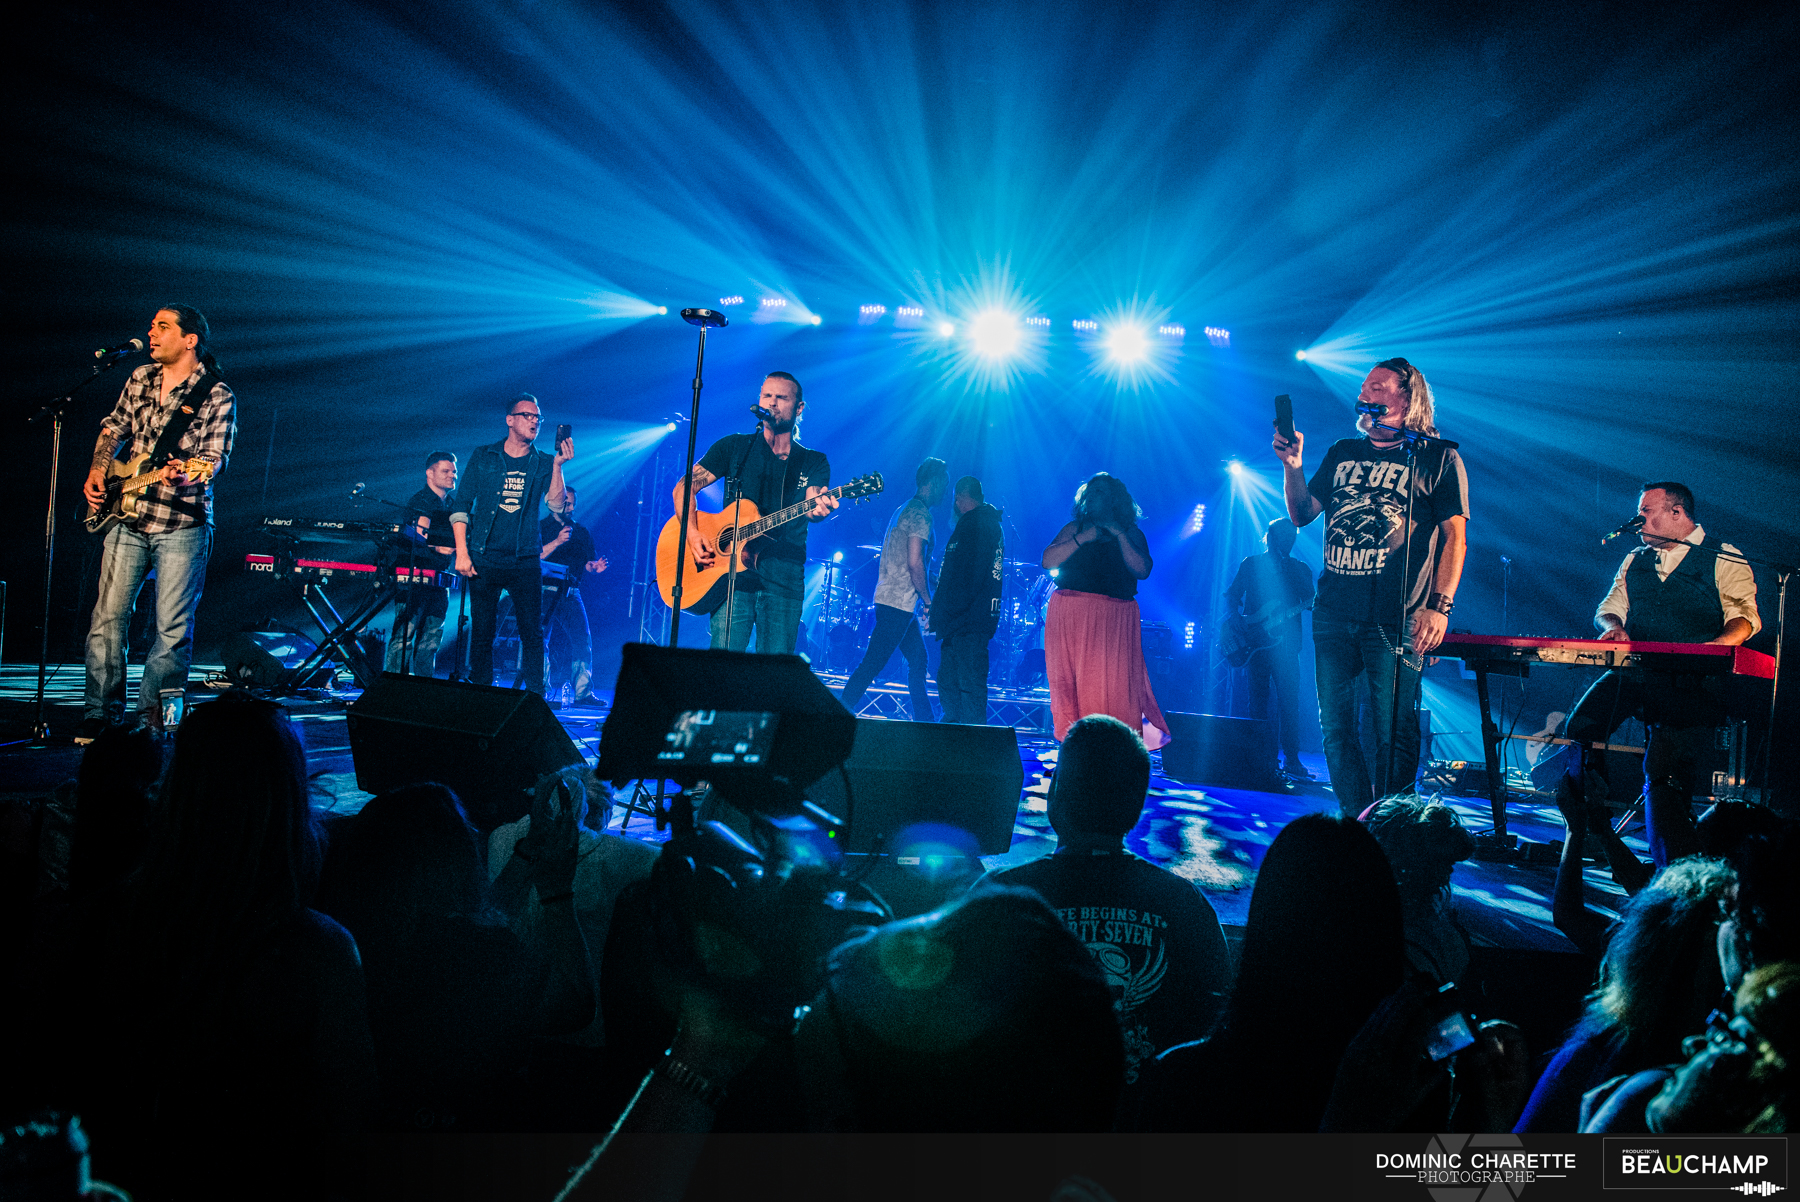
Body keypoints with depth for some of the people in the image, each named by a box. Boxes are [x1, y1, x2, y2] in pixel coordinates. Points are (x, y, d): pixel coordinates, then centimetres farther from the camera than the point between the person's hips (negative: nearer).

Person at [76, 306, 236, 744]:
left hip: (182, 523, -5)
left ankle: (151, 716, 11)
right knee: (108, 617, 3)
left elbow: (215, 458, -12)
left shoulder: (218, 395, -5)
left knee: (173, 627, -2)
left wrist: (187, 476, -32)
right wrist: (98, 470, 8)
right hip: (128, 517, 5)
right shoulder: (141, 378, 11)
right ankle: (101, 713, 12)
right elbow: (113, 427, 22)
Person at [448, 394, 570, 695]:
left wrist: (558, 466, -15)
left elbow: (556, 506, -4)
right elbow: (460, 506, 6)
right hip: (484, 559, 0)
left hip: (525, 560, 0)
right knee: (482, 631, 1)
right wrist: (462, 553, -3)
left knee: (533, 633, -6)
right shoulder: (483, 457, 8)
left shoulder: (543, 464, 10)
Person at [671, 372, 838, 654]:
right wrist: (693, 535, -11)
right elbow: (685, 486, 6)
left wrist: (820, 508, -32)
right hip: (733, 570, -1)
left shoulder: (814, 462, 12)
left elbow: (813, 503, -6)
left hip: (785, 579, 1)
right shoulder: (735, 447, 10)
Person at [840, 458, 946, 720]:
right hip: (899, 602, -10)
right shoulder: (920, 513, -12)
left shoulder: (905, 509, 19)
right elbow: (915, 562, -20)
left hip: (890, 598, 10)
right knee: (873, 663, -10)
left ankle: (924, 720, 21)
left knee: (918, 660, 16)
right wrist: (928, 601, -11)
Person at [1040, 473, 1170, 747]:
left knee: (1113, 681, -10)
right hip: (1071, 617, 1)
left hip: (1115, 621, -1)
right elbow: (1048, 561, 2)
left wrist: (1119, 535, -6)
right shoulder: (1075, 528, 15)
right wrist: (1082, 539, -7)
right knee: (1072, 680, -3)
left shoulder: (1132, 534, 13)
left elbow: (1142, 570, -4)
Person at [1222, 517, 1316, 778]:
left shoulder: (1299, 569, 12)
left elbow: (1311, 602, 5)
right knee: (1258, 699, 1)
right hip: (1256, 640, -1)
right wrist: (1241, 618, -8)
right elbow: (1231, 596, 8)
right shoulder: (1251, 564, 8)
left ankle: (1291, 758, -4)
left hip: (1285, 642, 1)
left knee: (1289, 699, -6)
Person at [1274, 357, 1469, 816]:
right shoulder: (1342, 454, 17)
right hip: (1333, 612, 5)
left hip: (1396, 619, -5)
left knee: (1394, 731, -3)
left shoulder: (1438, 458, 2)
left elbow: (1454, 535, -3)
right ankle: (1357, 822, 18)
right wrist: (1292, 466, 0)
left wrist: (1439, 606, -12)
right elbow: (1302, 514, 17)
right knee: (1335, 725, 7)